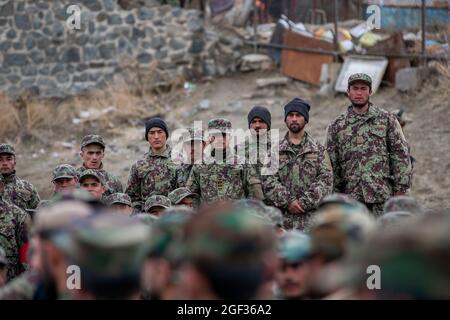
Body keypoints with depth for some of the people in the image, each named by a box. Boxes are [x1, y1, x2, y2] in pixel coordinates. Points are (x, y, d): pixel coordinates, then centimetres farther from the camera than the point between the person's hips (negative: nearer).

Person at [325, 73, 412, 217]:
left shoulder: (386, 119, 6)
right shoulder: (336, 126, 10)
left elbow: (401, 154, 3)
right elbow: (332, 163, 10)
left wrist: (399, 189, -4)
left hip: (383, 195, -1)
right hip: (351, 196, 1)